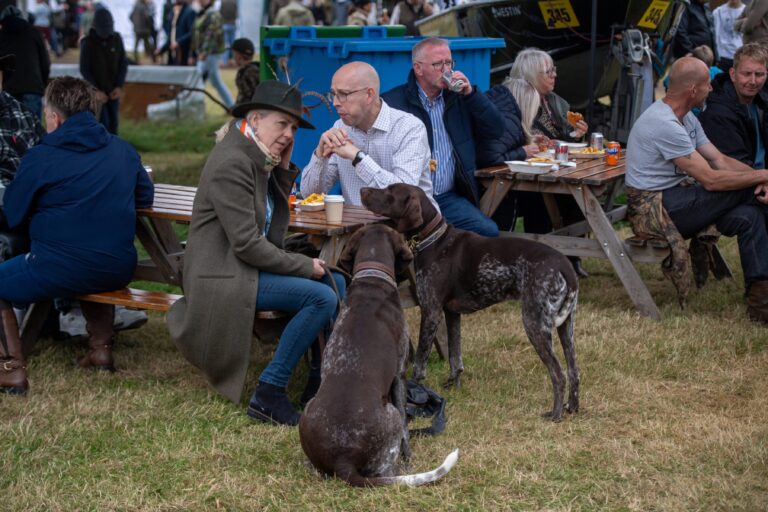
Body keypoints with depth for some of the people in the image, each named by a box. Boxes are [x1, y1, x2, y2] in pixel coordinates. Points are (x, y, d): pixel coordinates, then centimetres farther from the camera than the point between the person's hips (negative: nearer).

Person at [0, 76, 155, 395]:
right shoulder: (123, 150, 6)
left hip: (60, 271, -6)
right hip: (119, 271, 6)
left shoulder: (39, 158, -9)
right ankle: (101, 348, 32)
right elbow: (145, 198, 18)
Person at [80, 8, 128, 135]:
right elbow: (84, 70, -7)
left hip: (113, 91, 3)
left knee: (113, 125, 4)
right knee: (102, 125, -10)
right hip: (97, 92, -3)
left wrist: (119, 86, -6)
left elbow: (123, 64, 4)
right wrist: (96, 90, -15)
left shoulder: (116, 39, 0)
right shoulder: (88, 43, -9)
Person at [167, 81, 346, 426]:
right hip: (222, 275, -10)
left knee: (336, 282, 5)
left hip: (247, 266, 10)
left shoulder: (258, 158, 11)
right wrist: (306, 266, -15)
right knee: (322, 297, -22)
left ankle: (319, 382, 10)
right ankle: (268, 394, -18)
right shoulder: (232, 163, -18)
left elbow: (275, 215, 16)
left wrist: (284, 164, 5)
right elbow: (246, 244, -22)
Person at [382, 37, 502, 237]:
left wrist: (470, 93, 0)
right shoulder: (393, 102, 1)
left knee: (489, 231, -20)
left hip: (450, 198, 4)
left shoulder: (458, 98, 17)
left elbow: (495, 128, 10)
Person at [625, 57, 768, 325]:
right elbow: (711, 179, -21)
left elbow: (720, 160, 10)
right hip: (655, 209, -10)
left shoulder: (687, 119, 13)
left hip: (675, 200, 10)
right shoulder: (664, 124, -21)